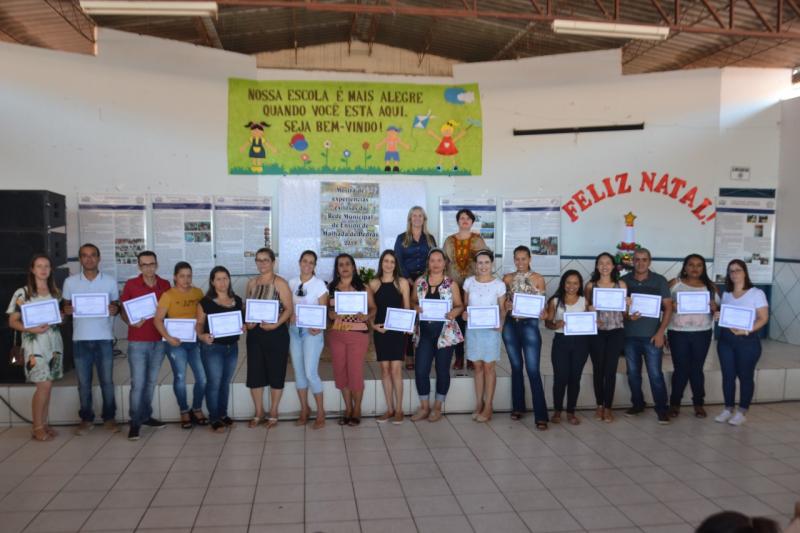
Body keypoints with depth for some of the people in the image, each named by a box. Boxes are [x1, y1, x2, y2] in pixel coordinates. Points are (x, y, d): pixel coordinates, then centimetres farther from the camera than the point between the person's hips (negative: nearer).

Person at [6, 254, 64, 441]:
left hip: (54, 343, 5)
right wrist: (31, 328, -19)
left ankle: (44, 424, 17)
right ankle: (37, 427, 3)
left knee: (47, 386, 8)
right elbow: (12, 322, -4)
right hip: (34, 344, -5)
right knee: (44, 385, -9)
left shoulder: (55, 292, 11)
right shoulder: (22, 293, -3)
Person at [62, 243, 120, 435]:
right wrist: (67, 310, -12)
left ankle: (109, 418, 16)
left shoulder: (110, 281, 2)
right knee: (83, 382, 7)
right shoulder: (70, 282, 4)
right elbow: (65, 306, 11)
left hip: (104, 338, -1)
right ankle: (87, 419, 19)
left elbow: (116, 306, 8)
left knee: (107, 381, 4)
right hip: (80, 338, 1)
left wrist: (115, 310, -14)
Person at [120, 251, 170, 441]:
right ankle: (135, 422, 5)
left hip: (159, 341, 3)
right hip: (137, 342, -3)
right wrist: (131, 322, -16)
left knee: (151, 381, 12)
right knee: (138, 383, -4)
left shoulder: (165, 285, 6)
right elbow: (123, 311, 2)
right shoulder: (130, 285, -2)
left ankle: (146, 416, 25)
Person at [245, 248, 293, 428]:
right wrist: (247, 322, -3)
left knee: (276, 373, 4)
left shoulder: (280, 283, -6)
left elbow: (289, 309, -10)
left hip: (276, 333, -5)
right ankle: (258, 413, 22)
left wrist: (276, 324, -23)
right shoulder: (251, 282, 10)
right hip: (255, 333, 5)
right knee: (254, 373, 7)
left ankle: (273, 413, 19)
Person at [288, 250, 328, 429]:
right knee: (298, 371, 7)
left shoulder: (319, 284, -4)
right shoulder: (291, 283, 8)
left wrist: (317, 327, -22)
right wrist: (291, 319, -9)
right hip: (294, 330, 5)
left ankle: (320, 412, 3)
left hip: (312, 331, -4)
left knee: (311, 373, -10)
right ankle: (304, 409, 21)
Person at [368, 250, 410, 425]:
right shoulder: (373, 283, 7)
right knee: (385, 368, 5)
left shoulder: (402, 282, 2)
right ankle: (389, 409, 14)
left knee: (396, 369, -6)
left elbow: (407, 308, 2)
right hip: (380, 330, 2)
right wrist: (373, 325, -6)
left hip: (397, 330, -2)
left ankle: (399, 409, 3)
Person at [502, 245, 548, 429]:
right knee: (516, 367, 12)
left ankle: (540, 415, -4)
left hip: (529, 325, -3)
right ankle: (518, 407, 24)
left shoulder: (538, 278, 0)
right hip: (511, 325, 3)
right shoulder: (507, 278, 7)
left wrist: (543, 314, -20)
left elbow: (542, 303, 1)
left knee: (533, 370, -7)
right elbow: (502, 302, 10)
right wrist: (506, 306, -12)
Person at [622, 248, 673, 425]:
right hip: (630, 335, 2)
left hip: (651, 335, -2)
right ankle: (637, 404, 25)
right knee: (633, 373, 10)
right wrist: (627, 315, -15)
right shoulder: (624, 281, 3)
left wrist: (660, 332, -7)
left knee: (655, 374, -2)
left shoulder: (660, 281, 0)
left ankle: (662, 409, 9)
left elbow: (668, 307, 0)